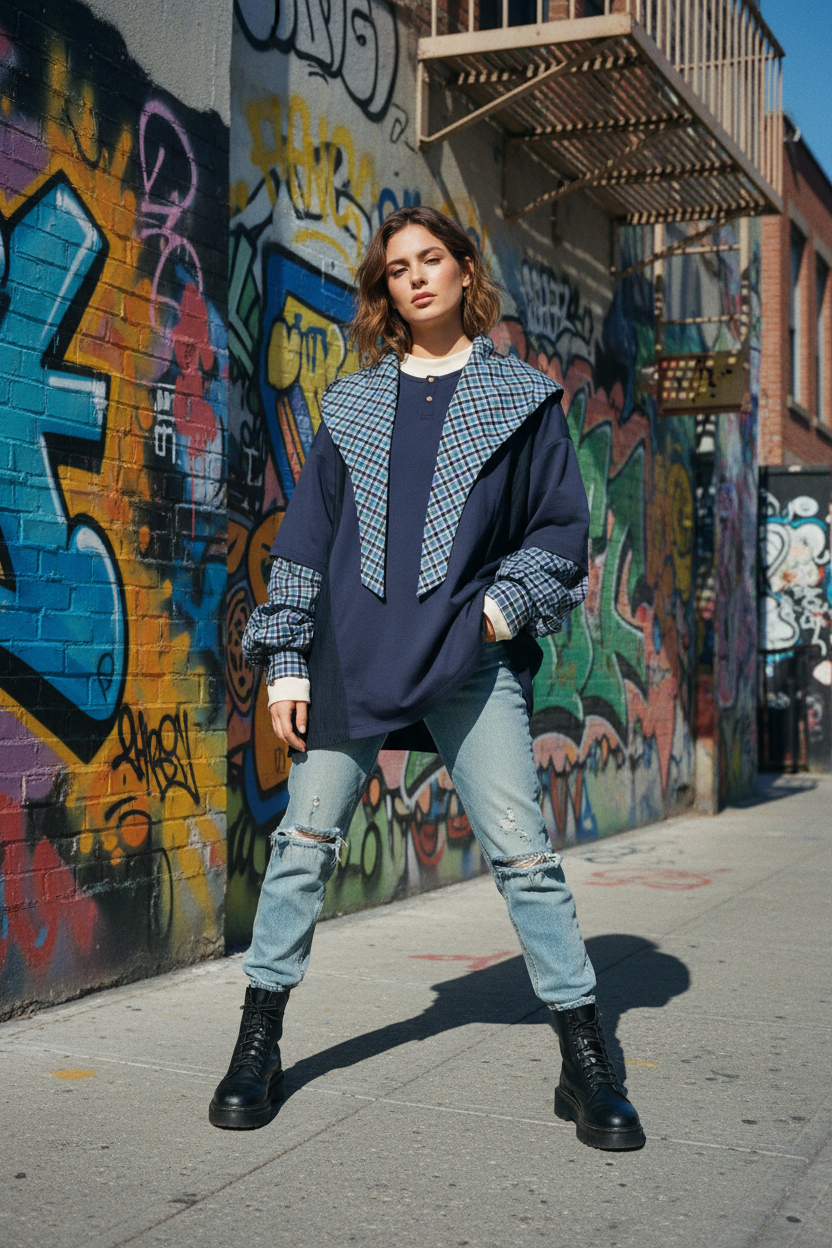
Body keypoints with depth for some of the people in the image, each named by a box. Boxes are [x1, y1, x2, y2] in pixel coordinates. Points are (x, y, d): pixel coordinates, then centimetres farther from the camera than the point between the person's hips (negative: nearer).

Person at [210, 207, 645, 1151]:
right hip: (353, 656, 2)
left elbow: (563, 528, 8)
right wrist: (285, 658, 3)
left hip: (472, 659, -2)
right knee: (305, 841, 3)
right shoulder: (352, 404, 13)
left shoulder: (523, 398, 9)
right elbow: (305, 536, 11)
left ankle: (586, 1066, 8)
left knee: (522, 853, -3)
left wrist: (503, 607, -7)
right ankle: (257, 1046, 18)